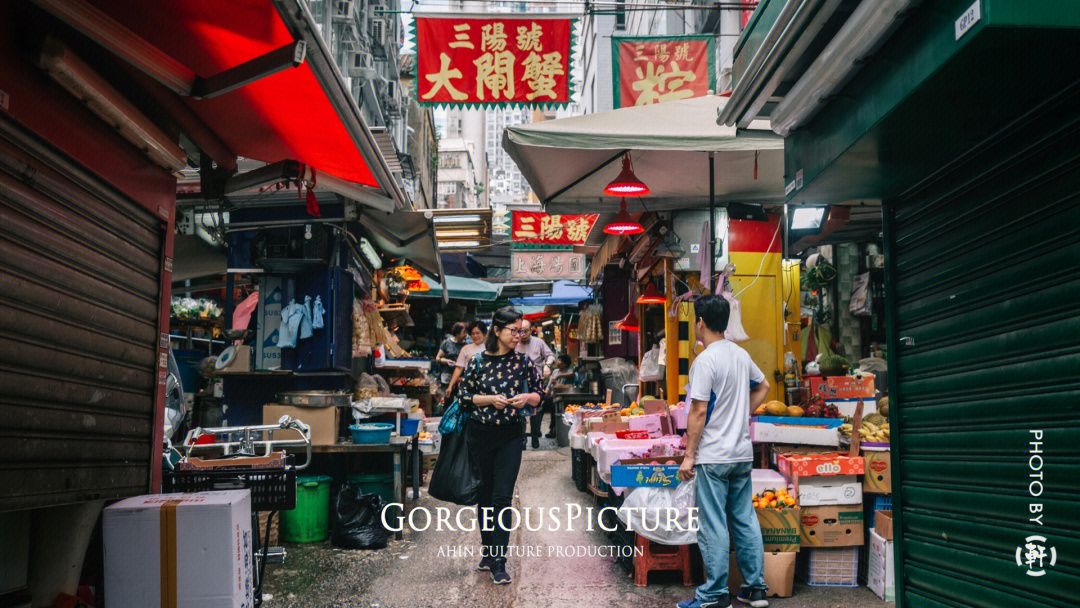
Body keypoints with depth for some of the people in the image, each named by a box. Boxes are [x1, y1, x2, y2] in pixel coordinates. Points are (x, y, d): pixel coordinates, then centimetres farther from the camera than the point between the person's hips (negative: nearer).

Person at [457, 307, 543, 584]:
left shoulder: (523, 362, 3)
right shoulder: (477, 362, -1)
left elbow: (539, 394, 10)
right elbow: (464, 397, 2)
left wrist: (526, 397, -10)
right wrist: (490, 399, -12)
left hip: (511, 436, -1)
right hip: (480, 434, 1)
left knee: (502, 497, -8)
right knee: (485, 495, 11)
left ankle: (498, 564, -6)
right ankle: (488, 551, 30)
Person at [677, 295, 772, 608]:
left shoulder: (705, 361, -15)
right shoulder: (742, 355, 8)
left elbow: (699, 411, -17)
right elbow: (763, 387, 24)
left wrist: (689, 455, -12)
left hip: (713, 457, -7)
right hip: (743, 454, 8)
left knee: (712, 526, 0)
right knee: (745, 520, 13)